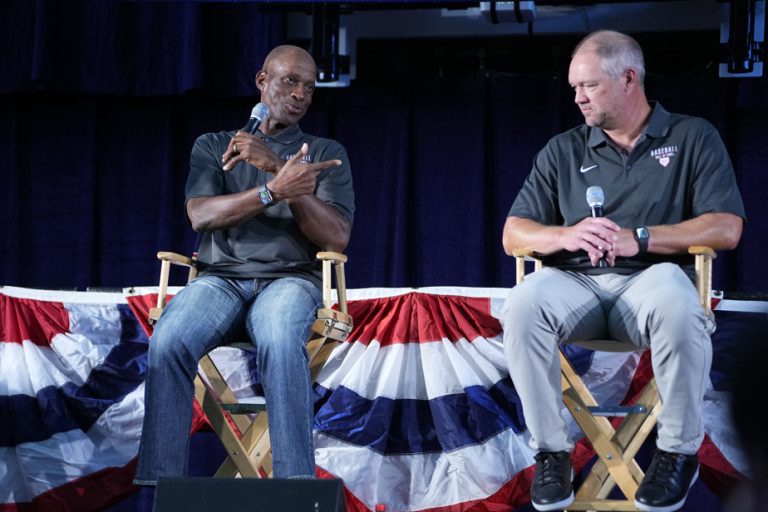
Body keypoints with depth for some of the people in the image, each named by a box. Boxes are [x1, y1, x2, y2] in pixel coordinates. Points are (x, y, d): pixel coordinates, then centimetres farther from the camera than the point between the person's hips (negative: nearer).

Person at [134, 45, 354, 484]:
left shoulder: (326, 153, 14)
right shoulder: (214, 146, 16)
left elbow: (337, 237, -2)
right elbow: (201, 215, -3)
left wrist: (277, 167, -11)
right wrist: (276, 189, -19)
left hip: (291, 279, -1)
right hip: (221, 279, 1)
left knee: (280, 343, -39)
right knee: (169, 343, -33)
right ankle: (161, 486, -32)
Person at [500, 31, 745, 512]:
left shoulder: (693, 138, 10)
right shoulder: (563, 151, 17)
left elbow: (726, 228, -2)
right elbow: (513, 235, 11)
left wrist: (639, 238, -13)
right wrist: (567, 235, -11)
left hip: (651, 278, -2)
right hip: (576, 283, 2)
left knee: (674, 301, -39)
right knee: (523, 306, -32)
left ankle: (680, 450, -18)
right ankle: (552, 450, -17)